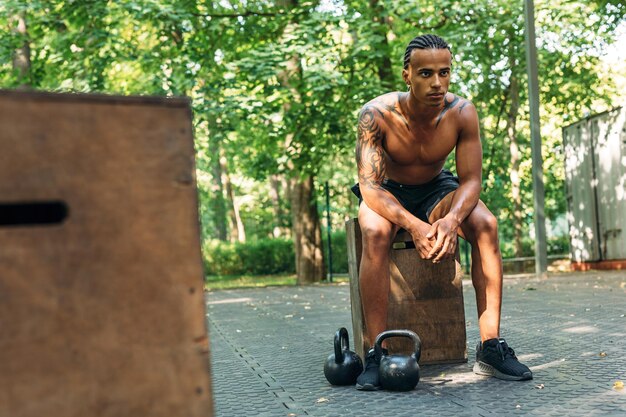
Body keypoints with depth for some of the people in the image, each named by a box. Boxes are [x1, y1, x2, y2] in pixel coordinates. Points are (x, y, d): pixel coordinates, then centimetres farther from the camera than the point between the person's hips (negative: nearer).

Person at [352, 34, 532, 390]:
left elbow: (471, 180, -17)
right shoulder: (377, 114, -27)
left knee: (485, 224, -26)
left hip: (435, 190, 3)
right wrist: (414, 225, -47)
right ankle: (377, 353, -29)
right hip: (386, 193, -2)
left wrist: (452, 218, -40)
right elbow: (370, 185, -30)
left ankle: (491, 346, -21)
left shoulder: (462, 112, -19)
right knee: (376, 233, -36)